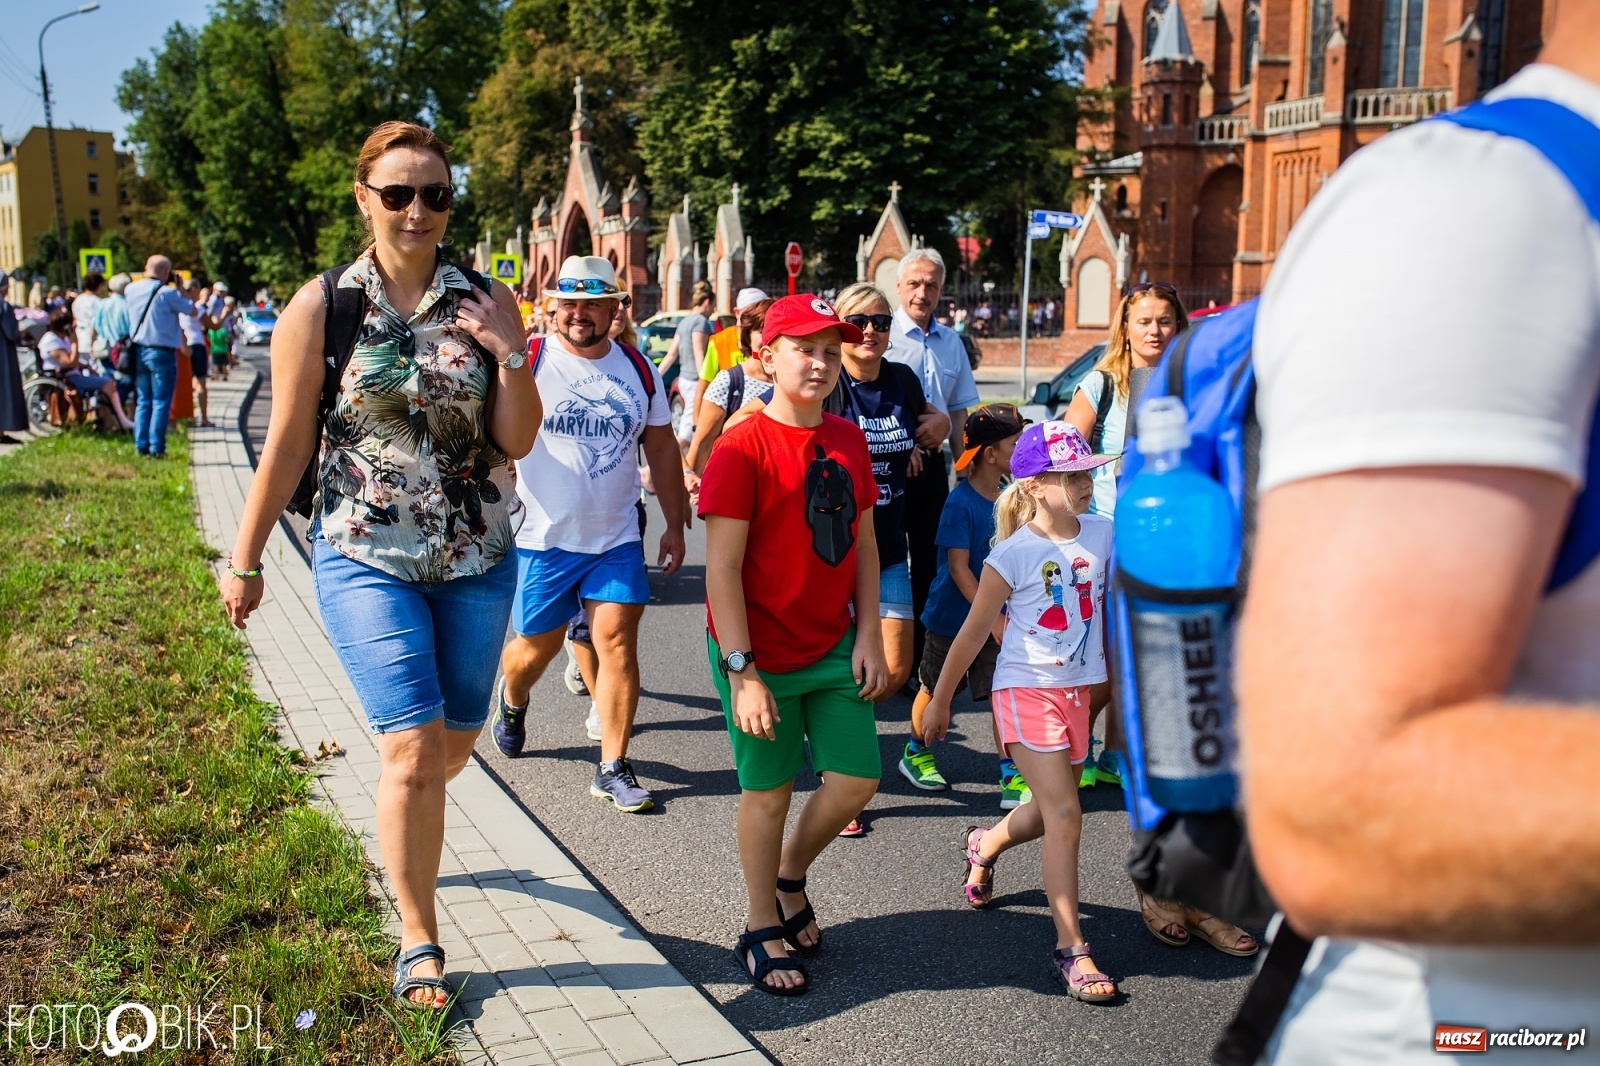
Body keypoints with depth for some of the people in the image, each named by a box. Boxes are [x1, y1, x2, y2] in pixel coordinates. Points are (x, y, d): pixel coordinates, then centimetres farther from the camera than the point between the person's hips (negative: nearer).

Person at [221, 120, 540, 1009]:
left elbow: (518, 441, -3)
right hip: (366, 558, -3)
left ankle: (398, 834, 50)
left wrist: (511, 353, -18)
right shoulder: (321, 306, -5)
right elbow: (287, 443, -1)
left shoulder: (486, 304, 0)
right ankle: (417, 939, 12)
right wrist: (244, 560, 3)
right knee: (413, 749, -8)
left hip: (476, 558, 3)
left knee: (455, 744, 15)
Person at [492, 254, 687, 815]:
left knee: (618, 643, -4)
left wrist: (675, 525, 11)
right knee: (537, 645, 12)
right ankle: (512, 702, 47)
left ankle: (613, 768, 6)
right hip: (543, 537, -2)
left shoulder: (639, 369, 4)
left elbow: (661, 448, 12)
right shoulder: (528, 363, -7)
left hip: (617, 539, 2)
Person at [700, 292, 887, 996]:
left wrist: (868, 634, 3)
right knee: (768, 792, 7)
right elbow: (722, 567, -18)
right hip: (761, 654, -6)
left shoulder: (848, 441, 4)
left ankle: (790, 880, 33)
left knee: (856, 781, 5)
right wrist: (742, 674, -20)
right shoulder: (742, 449, -16)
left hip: (834, 648, 6)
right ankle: (763, 931, 27)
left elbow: (863, 541, 10)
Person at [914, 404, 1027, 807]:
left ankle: (1011, 775, 1)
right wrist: (993, 619, -23)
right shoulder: (960, 503, -20)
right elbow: (958, 568, -22)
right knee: (934, 690, 14)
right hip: (952, 617, -4)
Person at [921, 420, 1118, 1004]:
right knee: (1064, 813, -11)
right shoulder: (1014, 554, -15)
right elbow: (974, 631, -7)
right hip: (1026, 690, -6)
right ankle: (1070, 947, -1)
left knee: (1050, 812, 16)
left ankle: (983, 845, 48)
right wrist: (940, 701, -1)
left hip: (1076, 689, 6)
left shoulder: (1103, 534, -1)